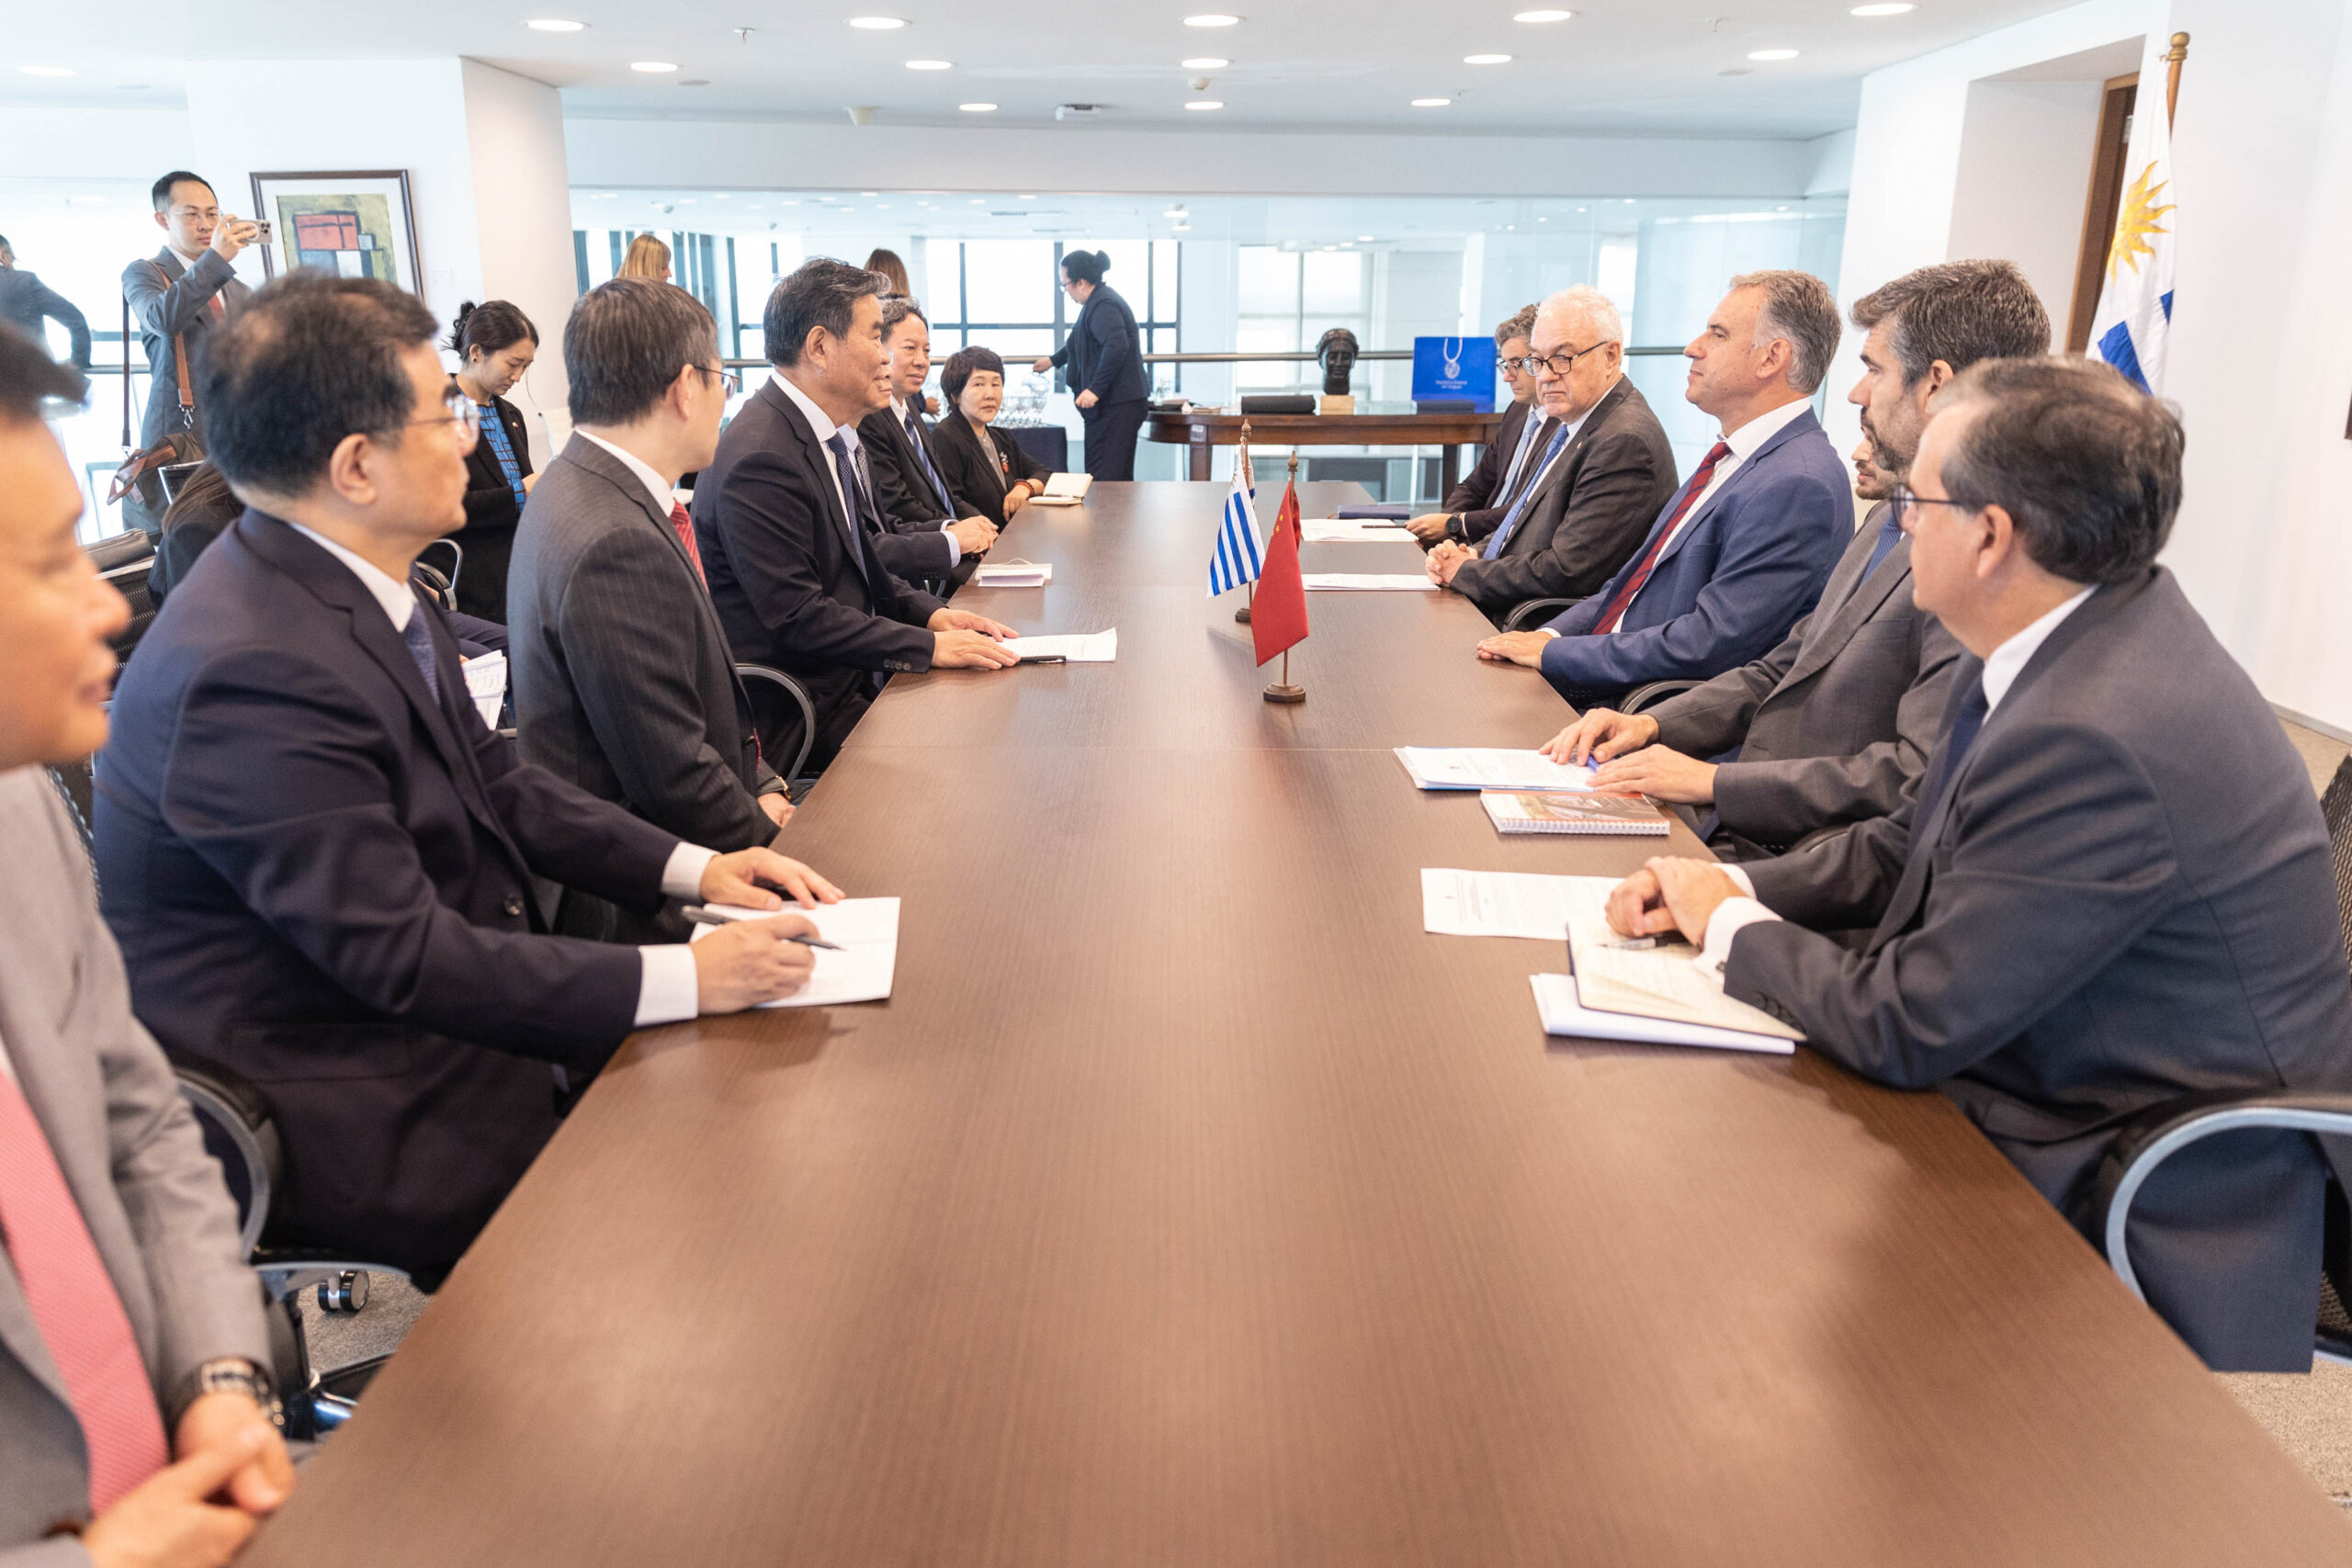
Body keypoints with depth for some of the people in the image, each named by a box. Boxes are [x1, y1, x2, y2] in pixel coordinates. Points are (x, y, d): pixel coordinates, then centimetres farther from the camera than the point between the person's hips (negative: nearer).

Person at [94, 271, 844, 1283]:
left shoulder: (362, 585, 1)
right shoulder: (252, 671, -28)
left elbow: (496, 783, 9)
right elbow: (403, 956, -27)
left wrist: (694, 868, -2)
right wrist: (683, 979, -26)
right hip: (345, 1121, -8)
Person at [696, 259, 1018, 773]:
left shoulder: (838, 438, 11)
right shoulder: (760, 460, -22)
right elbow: (796, 617, -24)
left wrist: (930, 613, 1)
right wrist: (929, 646, -22)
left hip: (855, 672, 9)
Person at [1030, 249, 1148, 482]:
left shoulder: (1103, 306, -15)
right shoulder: (1098, 301, 19)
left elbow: (1116, 346, -30)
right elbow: (1080, 343, 38)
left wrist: (1095, 389, -29)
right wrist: (1053, 360, 49)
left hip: (1116, 405, -11)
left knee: (1103, 478, -13)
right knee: (1119, 478, 12)